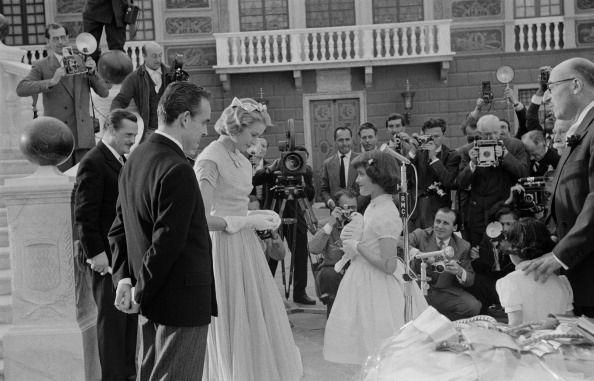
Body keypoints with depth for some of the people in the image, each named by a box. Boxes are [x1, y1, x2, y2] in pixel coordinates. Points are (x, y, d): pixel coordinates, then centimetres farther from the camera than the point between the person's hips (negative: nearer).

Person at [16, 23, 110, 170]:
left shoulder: (83, 62, 12)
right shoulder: (41, 66, 3)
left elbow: (104, 92, 8)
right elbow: (21, 89, -12)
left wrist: (92, 72, -9)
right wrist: (52, 81, -22)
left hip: (83, 135, 2)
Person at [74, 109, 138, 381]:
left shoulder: (123, 161, 15)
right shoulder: (93, 163, -14)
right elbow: (84, 215, -18)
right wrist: (95, 252, -20)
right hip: (107, 255, -9)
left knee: (130, 315, 15)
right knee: (112, 318, 0)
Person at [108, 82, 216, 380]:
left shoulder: (135, 158, 9)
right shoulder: (177, 170, -21)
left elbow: (119, 229, 12)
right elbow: (166, 242, -23)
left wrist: (124, 278, 6)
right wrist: (141, 293, -11)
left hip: (151, 300, 9)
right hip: (181, 300, -9)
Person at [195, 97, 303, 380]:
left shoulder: (241, 160, 11)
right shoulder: (210, 160, -15)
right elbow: (204, 219, -20)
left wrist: (259, 216, 2)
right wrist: (248, 222, -17)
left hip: (245, 246, 8)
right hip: (224, 248, -8)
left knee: (259, 322, 11)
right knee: (233, 323, 2)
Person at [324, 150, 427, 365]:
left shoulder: (386, 215, -23)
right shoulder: (373, 206, 5)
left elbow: (388, 265, -27)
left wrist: (358, 247, -19)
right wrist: (353, 241, 6)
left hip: (379, 284, -9)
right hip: (365, 279, 9)